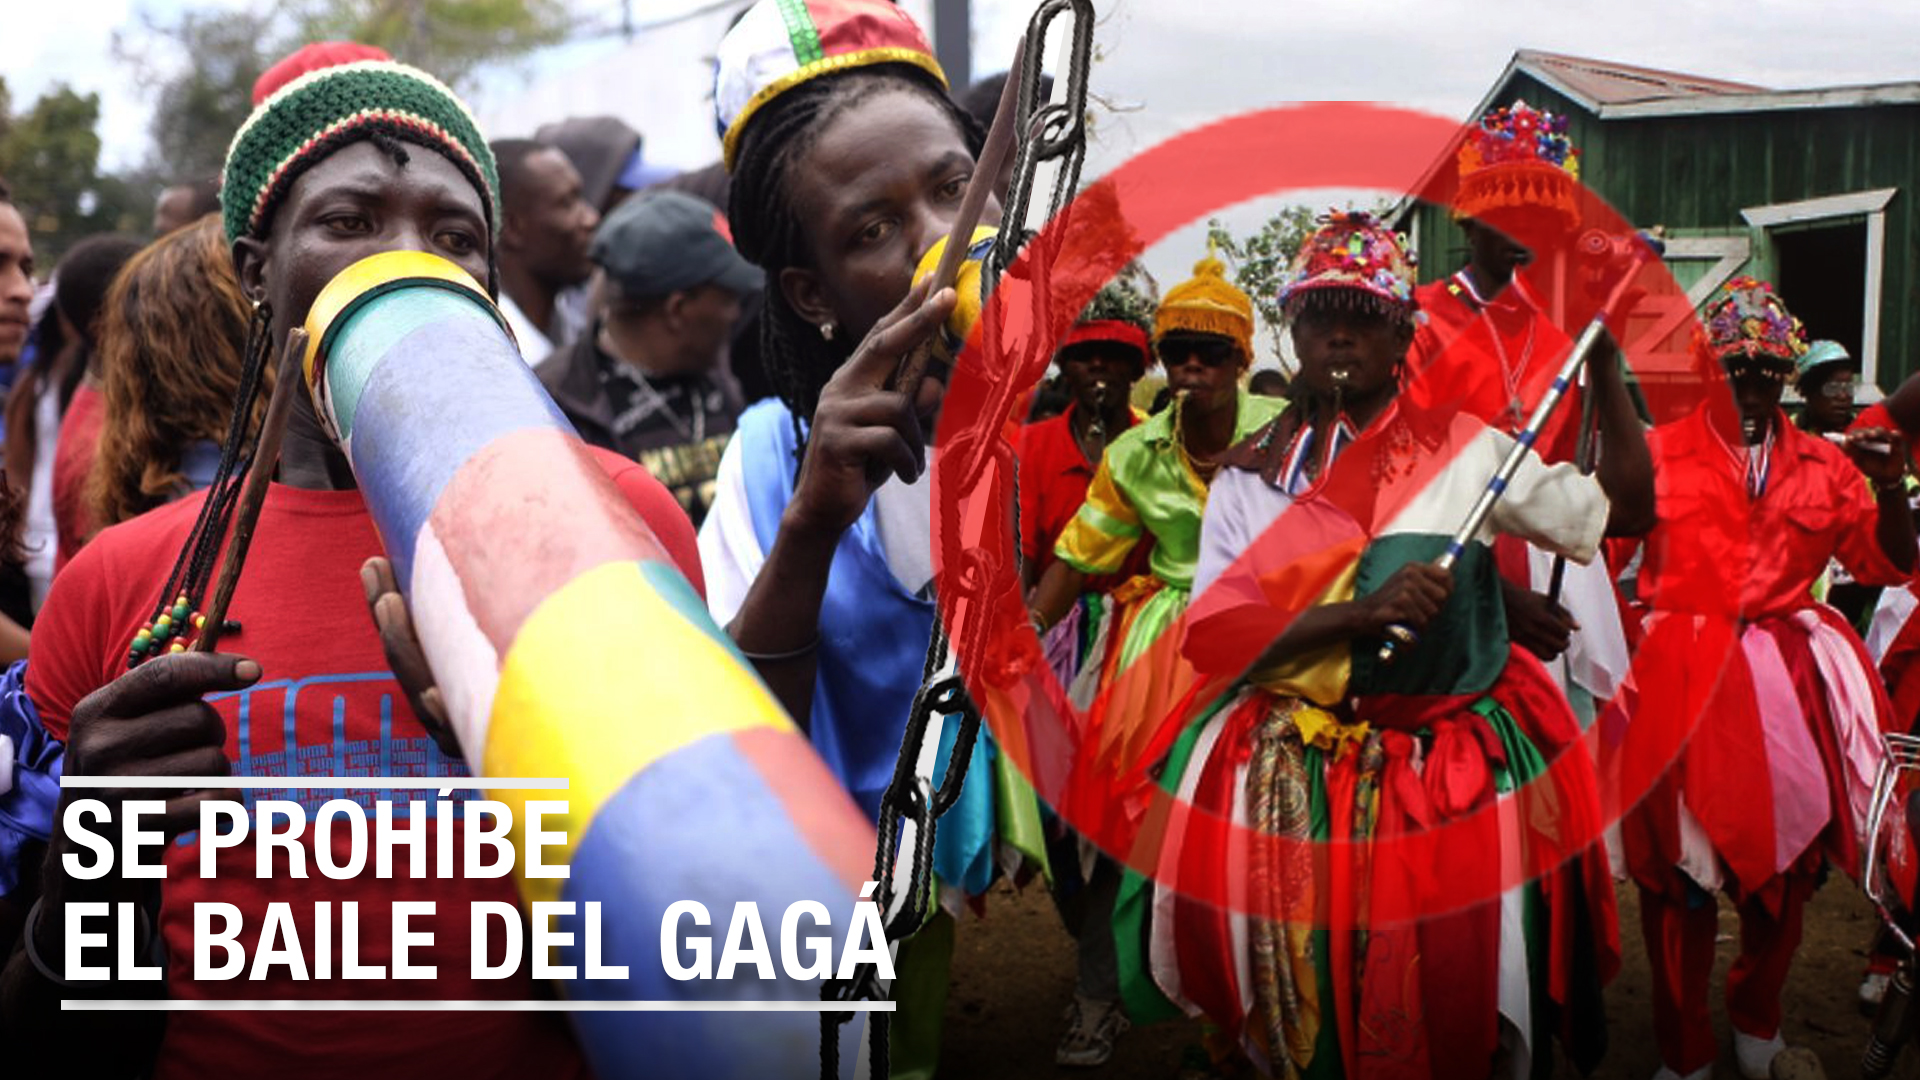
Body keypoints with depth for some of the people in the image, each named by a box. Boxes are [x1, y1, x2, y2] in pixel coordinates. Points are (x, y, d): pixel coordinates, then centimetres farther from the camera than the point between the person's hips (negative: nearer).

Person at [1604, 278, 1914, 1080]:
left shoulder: (1824, 465, 10)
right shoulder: (1659, 452, 0)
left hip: (1787, 681, 4)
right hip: (1682, 682, -3)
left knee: (1784, 863, 12)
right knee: (1679, 870, 3)